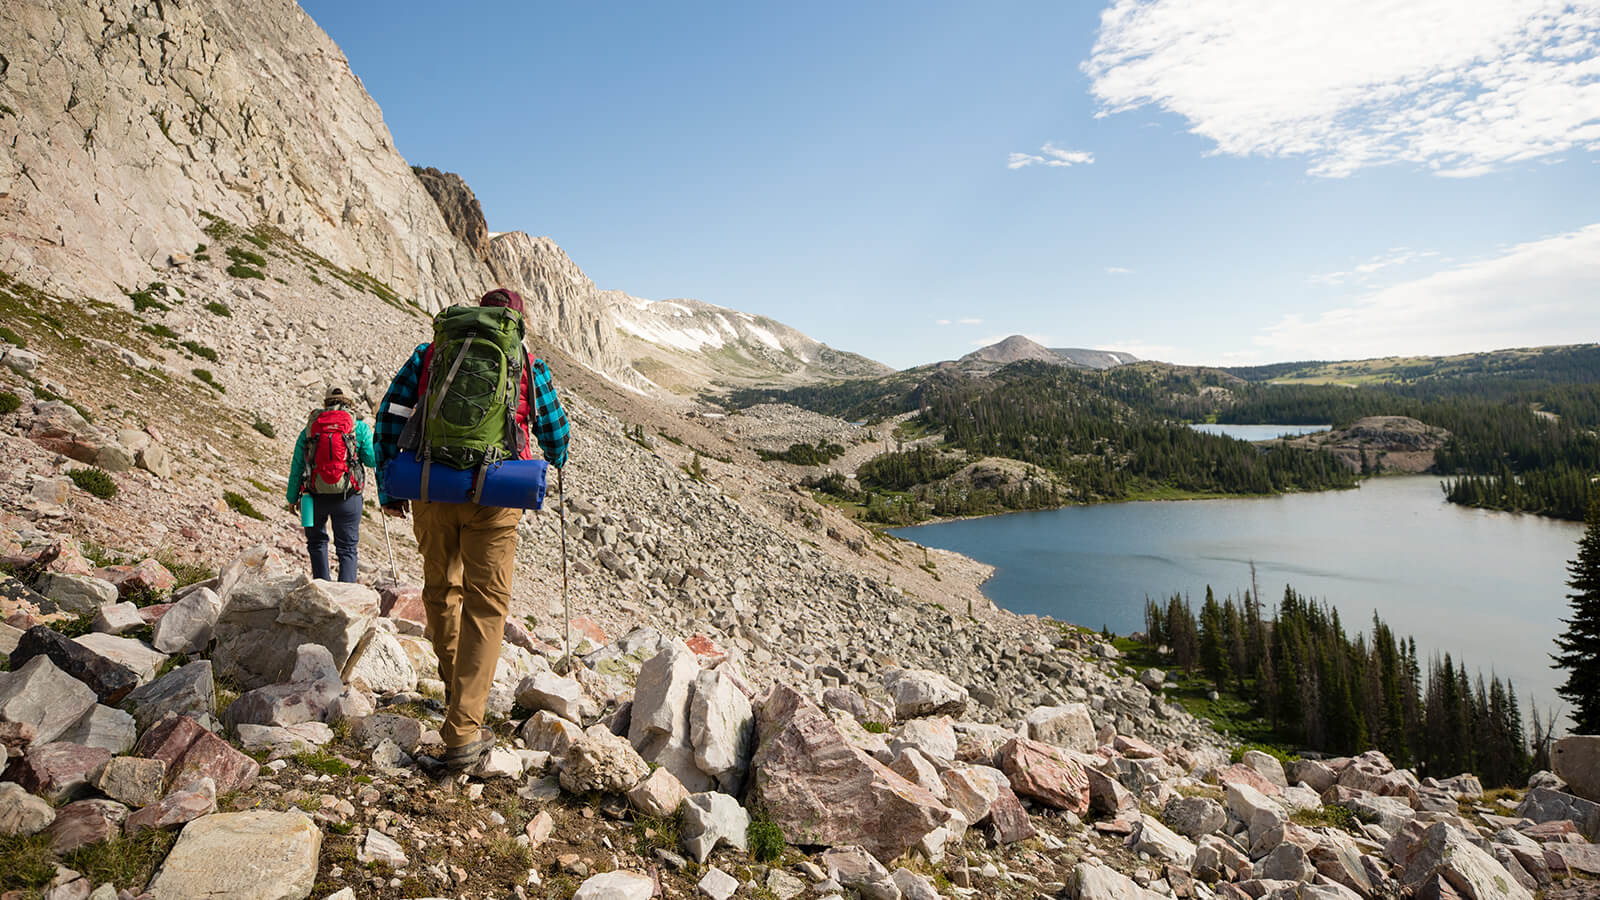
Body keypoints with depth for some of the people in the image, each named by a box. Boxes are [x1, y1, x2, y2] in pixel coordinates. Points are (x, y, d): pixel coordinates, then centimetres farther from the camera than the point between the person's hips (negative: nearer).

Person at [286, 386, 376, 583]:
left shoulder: (309, 427, 8)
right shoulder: (360, 427, 2)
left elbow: (296, 466, 9)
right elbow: (373, 460, -1)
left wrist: (293, 497, 18)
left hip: (315, 495, 2)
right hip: (348, 497, -2)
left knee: (316, 541, 24)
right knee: (347, 548, 6)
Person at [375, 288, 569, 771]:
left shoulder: (429, 354, 10)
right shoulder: (528, 367, 7)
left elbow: (390, 416, 6)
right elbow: (555, 432, 16)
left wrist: (388, 487, 14)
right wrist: (556, 460, 40)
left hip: (431, 491, 2)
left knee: (441, 591, 21)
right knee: (485, 606, 2)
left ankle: (457, 691, 38)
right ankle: (462, 732, -2)